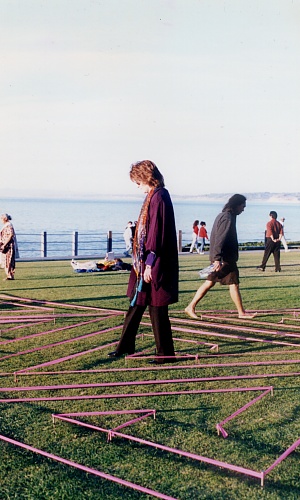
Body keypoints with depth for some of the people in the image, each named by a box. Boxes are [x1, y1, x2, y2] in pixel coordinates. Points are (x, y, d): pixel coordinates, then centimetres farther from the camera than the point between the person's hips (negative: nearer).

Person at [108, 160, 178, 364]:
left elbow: (157, 233, -21)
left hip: (155, 264, -10)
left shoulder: (158, 197, -17)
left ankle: (166, 353, 12)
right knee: (136, 304, 17)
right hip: (145, 262, 10)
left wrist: (150, 263, -20)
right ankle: (126, 345, 29)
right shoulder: (154, 196, 14)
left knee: (157, 309, 0)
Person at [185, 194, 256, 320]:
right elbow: (220, 239, -24)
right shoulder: (228, 218, -16)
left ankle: (191, 307, 10)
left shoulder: (222, 215, 16)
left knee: (210, 282, 10)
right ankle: (241, 313, 10)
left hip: (218, 257, 10)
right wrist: (217, 259, -30)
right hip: (225, 258, -10)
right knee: (233, 283, 0)